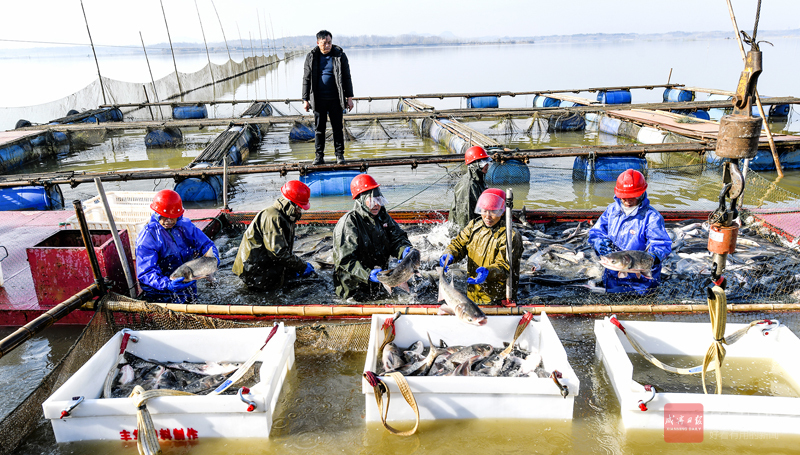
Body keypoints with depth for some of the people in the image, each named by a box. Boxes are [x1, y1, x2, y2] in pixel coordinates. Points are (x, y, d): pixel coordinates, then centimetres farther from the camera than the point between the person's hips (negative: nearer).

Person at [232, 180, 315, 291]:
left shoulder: (285, 217, 11)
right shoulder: (272, 217, -23)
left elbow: (285, 249, 16)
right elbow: (279, 252, -27)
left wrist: (296, 268, 2)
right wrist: (302, 266, -20)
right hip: (253, 269, -10)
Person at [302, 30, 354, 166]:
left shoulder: (340, 55, 2)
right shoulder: (311, 57, 3)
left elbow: (346, 77, 5)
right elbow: (306, 79, 7)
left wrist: (349, 97, 1)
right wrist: (305, 99, 3)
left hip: (335, 99, -1)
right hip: (318, 99, 1)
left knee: (338, 127, 4)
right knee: (319, 128, 4)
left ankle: (339, 154, 15)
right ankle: (319, 156, 13)